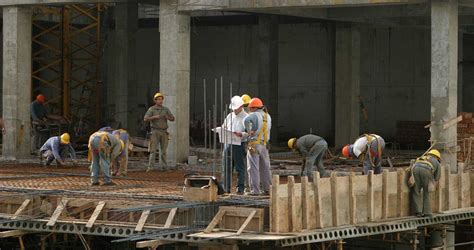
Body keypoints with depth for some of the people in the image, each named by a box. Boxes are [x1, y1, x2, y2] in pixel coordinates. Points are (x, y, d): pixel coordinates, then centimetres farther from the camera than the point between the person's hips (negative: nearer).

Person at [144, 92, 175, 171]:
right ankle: (150, 167, -13)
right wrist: (154, 117, -29)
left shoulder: (166, 109, 8)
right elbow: (145, 119, -15)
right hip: (155, 131, -3)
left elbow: (173, 119, 3)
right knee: (153, 150, -11)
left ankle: (163, 167, 8)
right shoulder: (151, 109, -3)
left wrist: (168, 117, -20)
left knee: (163, 150, 3)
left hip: (164, 132, 3)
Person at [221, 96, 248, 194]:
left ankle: (240, 189, 1)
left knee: (240, 168, -2)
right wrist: (223, 129, 1)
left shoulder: (245, 118, -2)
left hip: (239, 144, -6)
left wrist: (240, 134, -26)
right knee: (226, 167, 7)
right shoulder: (229, 116, 17)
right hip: (228, 143, 6)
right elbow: (223, 127, 25)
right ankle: (226, 188, 13)